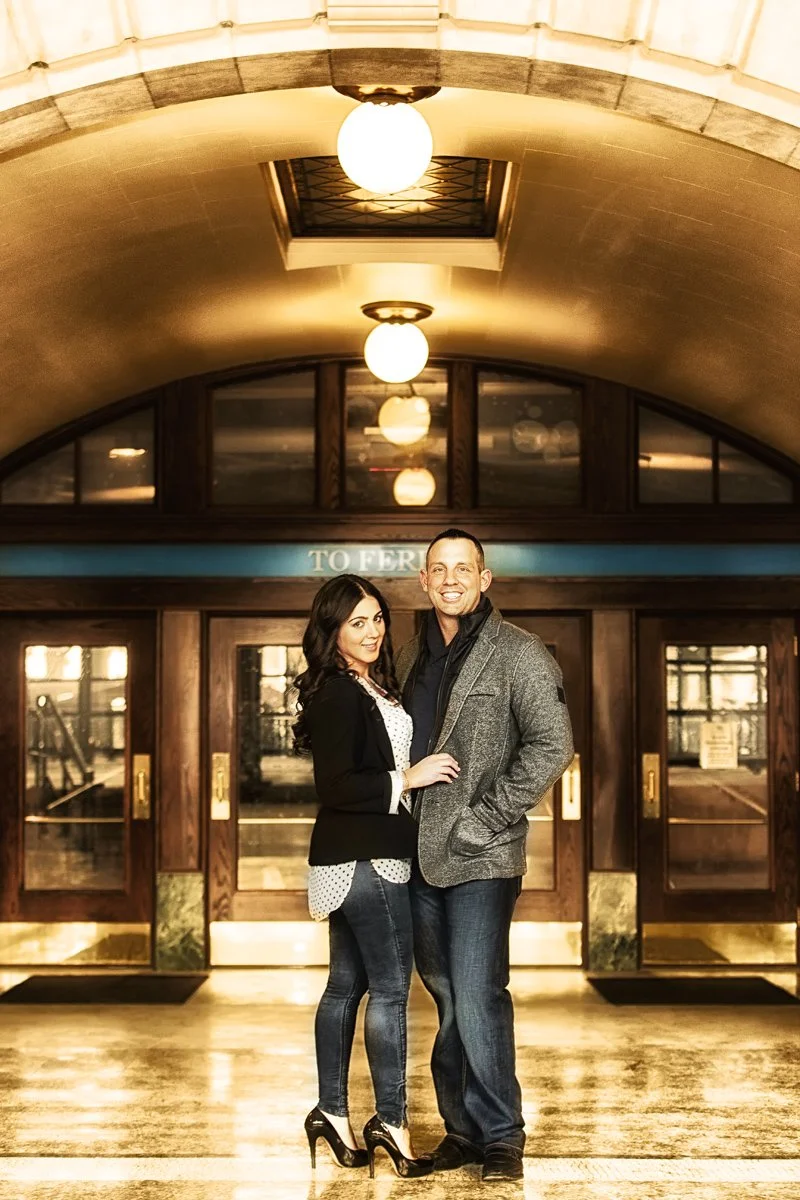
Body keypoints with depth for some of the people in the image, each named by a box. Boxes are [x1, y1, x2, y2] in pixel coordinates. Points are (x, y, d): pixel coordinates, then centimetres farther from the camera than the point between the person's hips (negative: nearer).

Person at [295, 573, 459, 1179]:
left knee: (347, 984, 13)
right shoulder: (337, 695, -16)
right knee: (390, 988, -4)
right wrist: (407, 779, -18)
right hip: (364, 861, -10)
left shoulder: (370, 689, 13)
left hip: (357, 861, 10)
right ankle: (391, 1120, 3)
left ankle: (332, 1112, 20)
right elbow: (335, 786, -21)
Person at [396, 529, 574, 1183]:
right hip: (420, 857, 6)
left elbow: (552, 745, -12)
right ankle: (463, 1128, 19)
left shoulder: (517, 652, -5)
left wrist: (487, 815, -14)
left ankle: (500, 1135, 0)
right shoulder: (413, 657, 15)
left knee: (477, 995, -10)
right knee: (446, 998, 10)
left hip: (482, 857, -6)